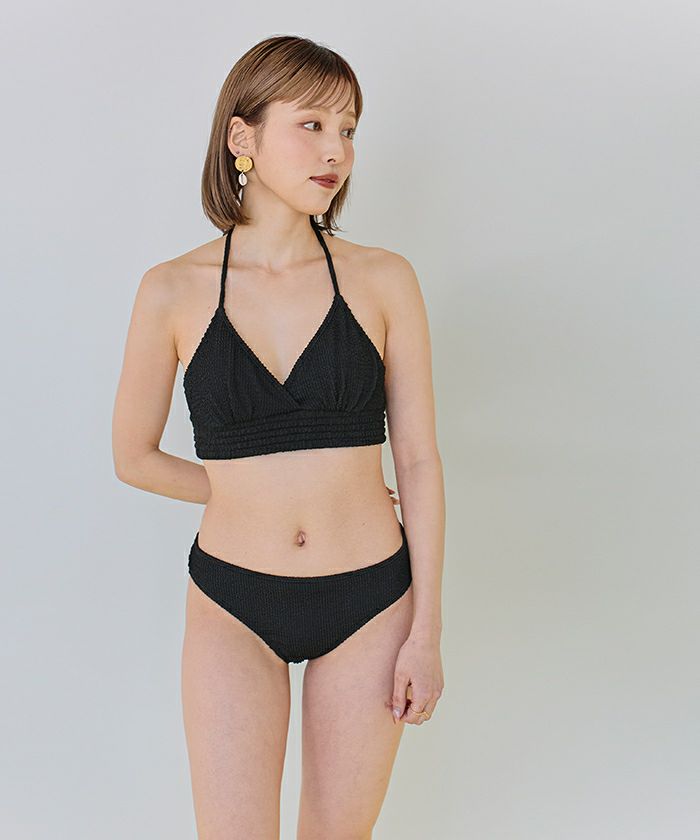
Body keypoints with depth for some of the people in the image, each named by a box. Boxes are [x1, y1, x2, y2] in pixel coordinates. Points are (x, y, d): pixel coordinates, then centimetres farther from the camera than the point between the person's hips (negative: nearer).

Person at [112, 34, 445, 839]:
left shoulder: (382, 280, -5)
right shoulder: (174, 290, -6)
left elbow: (418, 459, -3)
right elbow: (134, 457, 5)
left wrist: (426, 630, -3)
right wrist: (254, 496, 3)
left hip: (368, 602, 1)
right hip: (234, 606, 0)